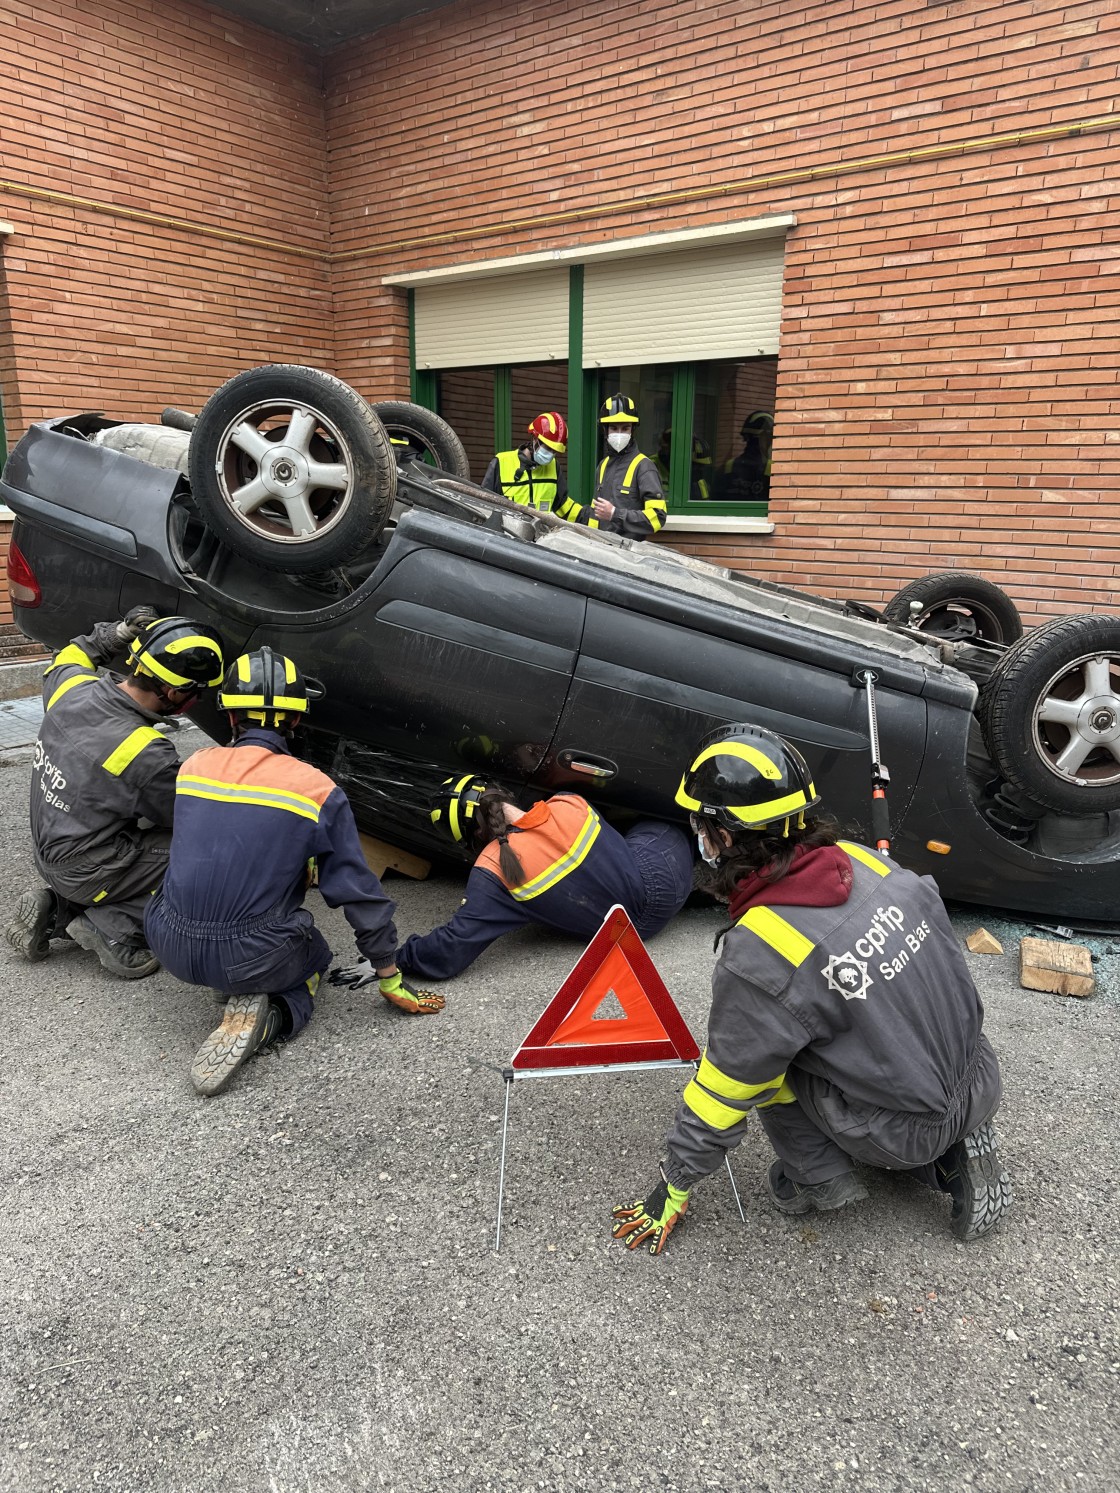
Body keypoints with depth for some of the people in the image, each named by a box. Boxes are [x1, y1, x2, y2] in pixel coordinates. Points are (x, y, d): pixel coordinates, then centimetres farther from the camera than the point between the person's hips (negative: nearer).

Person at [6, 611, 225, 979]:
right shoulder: (147, 758, -30)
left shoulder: (74, 688, -10)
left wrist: (118, 634, 6)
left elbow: (62, 662, 17)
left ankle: (59, 909, 14)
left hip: (49, 850, 8)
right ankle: (116, 927, -8)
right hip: (86, 872, -8)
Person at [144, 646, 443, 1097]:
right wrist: (392, 982, 8)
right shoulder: (318, 790, -9)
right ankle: (266, 1015, -1)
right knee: (314, 957, 29)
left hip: (171, 947, 5)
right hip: (252, 958, -5)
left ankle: (242, 996, 15)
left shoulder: (193, 767, 3)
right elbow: (360, 893, -4)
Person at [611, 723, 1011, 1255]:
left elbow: (725, 1091, -13)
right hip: (982, 1084, 6)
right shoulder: (862, 859, -8)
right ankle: (954, 1152, 18)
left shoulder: (754, 958, -25)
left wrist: (674, 1187, 4)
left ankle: (821, 1177, 11)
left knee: (759, 1055, 2)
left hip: (908, 1130, -6)